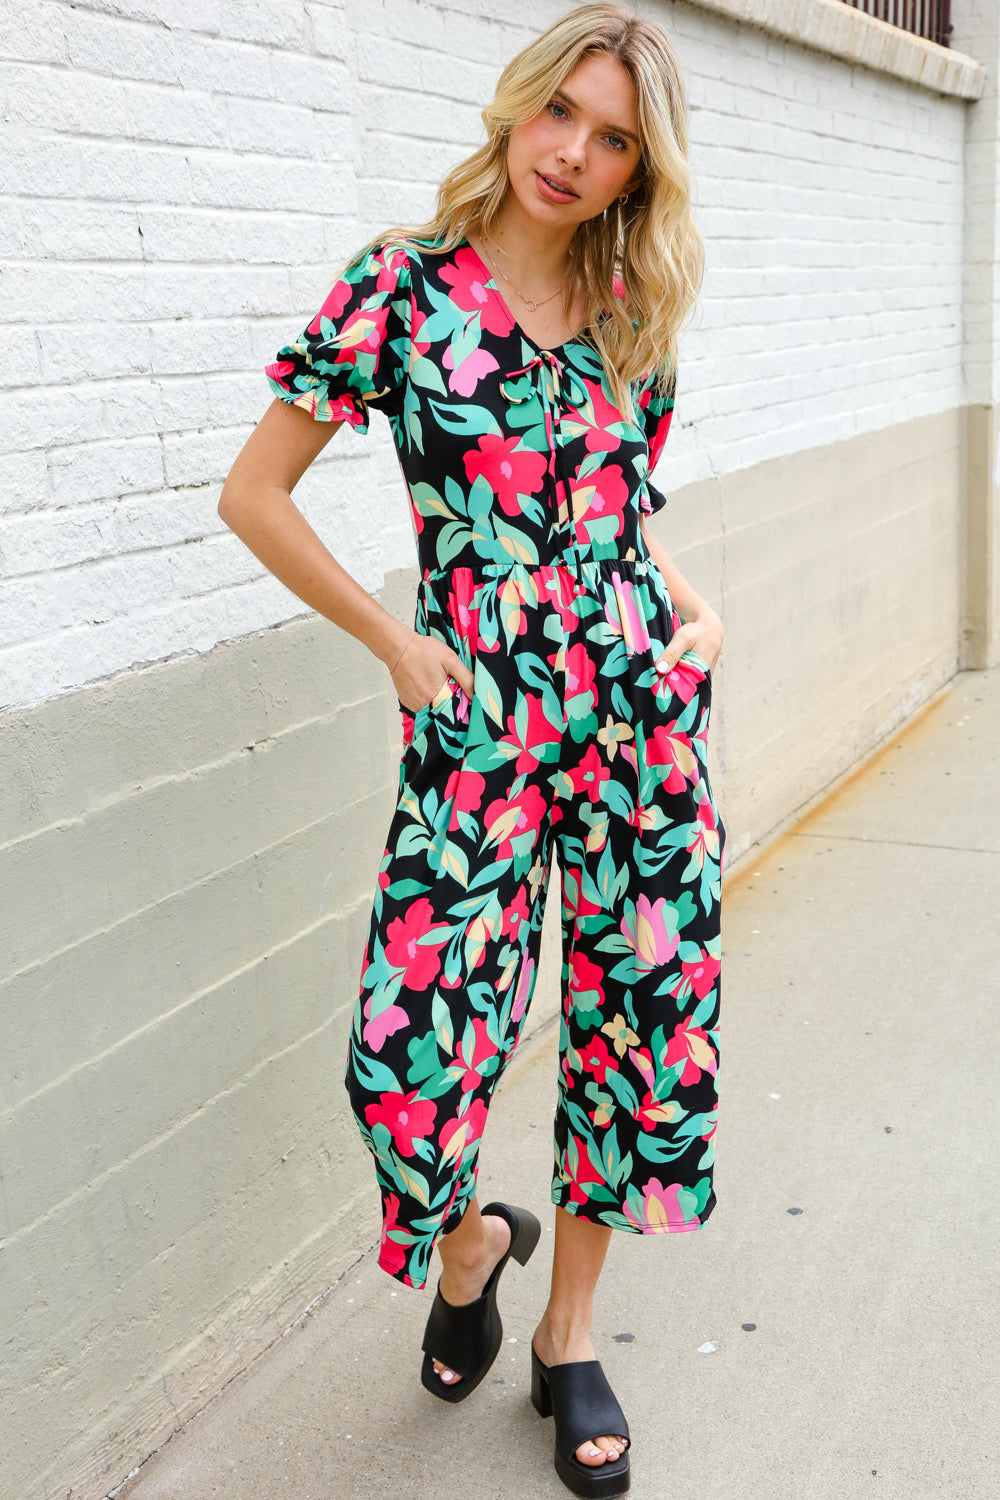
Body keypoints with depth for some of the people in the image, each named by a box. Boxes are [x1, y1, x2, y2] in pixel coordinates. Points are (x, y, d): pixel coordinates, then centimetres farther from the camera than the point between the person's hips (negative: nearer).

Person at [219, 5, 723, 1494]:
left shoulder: (635, 309, 9)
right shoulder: (404, 285, -4)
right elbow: (253, 493, -1)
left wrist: (688, 606, 4)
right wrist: (395, 641, -3)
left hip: (644, 708, 4)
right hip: (475, 725, -4)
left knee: (649, 1017, 7)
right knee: (416, 1050, -8)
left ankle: (570, 1330, 29)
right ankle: (466, 1242, 29)